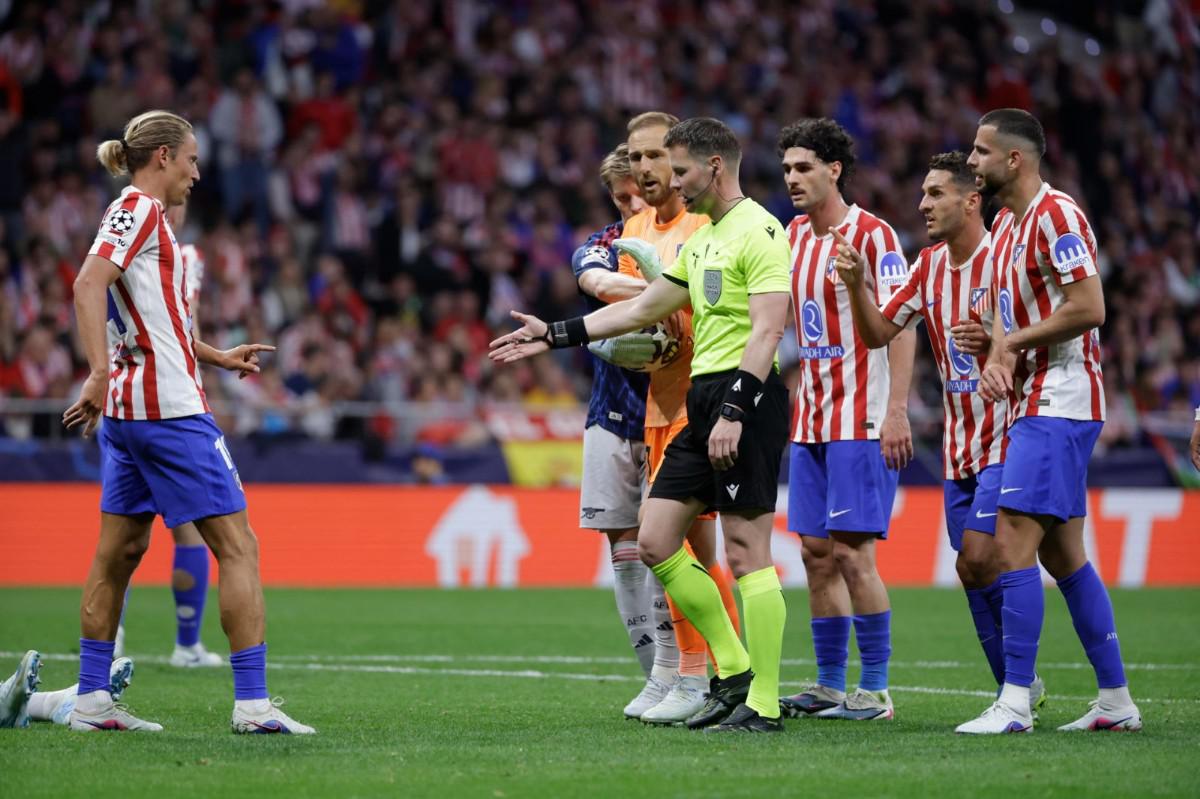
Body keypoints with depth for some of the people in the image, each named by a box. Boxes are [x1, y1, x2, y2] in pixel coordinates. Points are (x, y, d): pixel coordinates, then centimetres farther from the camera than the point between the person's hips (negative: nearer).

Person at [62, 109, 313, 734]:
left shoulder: (138, 212, 18)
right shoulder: (141, 209, -10)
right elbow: (89, 285, -24)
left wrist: (217, 356, 33)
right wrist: (100, 371, -34)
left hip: (127, 410, 10)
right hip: (169, 407, -10)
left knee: (120, 549, 12)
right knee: (237, 547, -6)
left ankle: (91, 699, 14)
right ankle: (252, 703, -9)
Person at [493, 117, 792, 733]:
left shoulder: (760, 232, -10)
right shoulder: (701, 240, 20)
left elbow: (766, 331, -18)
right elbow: (641, 309, 28)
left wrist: (733, 412, -24)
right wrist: (554, 335, 27)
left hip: (746, 397, -10)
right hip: (703, 400, 10)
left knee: (746, 554, -9)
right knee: (655, 544, 6)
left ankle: (762, 704, -5)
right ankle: (733, 670, 12)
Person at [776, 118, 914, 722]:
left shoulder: (871, 235, -9)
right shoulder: (794, 235, 13)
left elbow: (901, 324, -13)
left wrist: (896, 411, -20)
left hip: (861, 421, -8)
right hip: (810, 421, 8)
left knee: (852, 552, -10)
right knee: (817, 551, 7)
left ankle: (875, 691, -5)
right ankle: (830, 686, 13)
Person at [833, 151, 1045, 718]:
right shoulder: (929, 266, 11)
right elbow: (878, 333, 11)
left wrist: (997, 342, -30)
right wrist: (856, 284, -6)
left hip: (1005, 436, -7)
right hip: (958, 447, 7)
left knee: (978, 560, -16)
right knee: (975, 572, 5)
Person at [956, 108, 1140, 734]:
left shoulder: (1055, 216, -14)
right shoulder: (1006, 225, 17)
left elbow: (1088, 308, -22)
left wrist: (1014, 342, -11)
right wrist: (997, 359, -1)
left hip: (1058, 405, -10)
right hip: (1033, 405, 10)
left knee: (1013, 542, -15)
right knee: (1062, 556, 11)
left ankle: (1015, 702, -15)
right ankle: (1116, 701, 16)